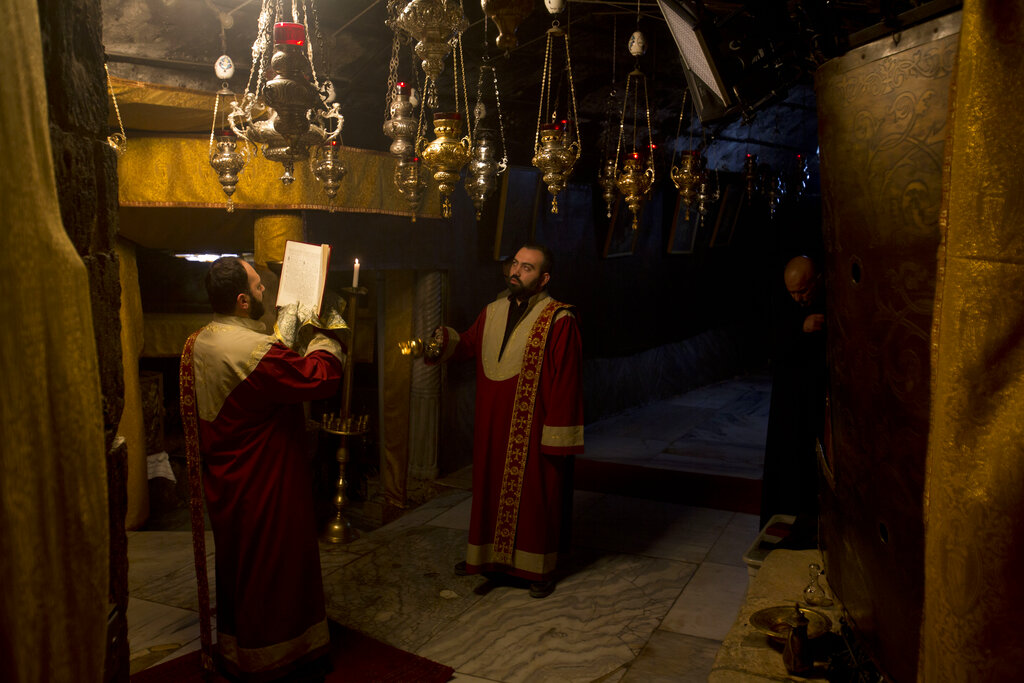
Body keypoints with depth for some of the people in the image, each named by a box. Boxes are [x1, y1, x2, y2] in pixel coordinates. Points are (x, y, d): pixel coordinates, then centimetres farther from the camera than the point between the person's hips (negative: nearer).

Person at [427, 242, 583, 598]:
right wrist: (445, 340, -5)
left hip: (533, 430, -6)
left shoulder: (559, 321, -14)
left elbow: (566, 381, -16)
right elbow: (469, 343, 18)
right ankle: (486, 555, 35)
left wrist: (557, 434, -18)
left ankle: (540, 568, 24)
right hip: (493, 428, 6)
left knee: (536, 497, 7)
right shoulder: (493, 312, 7)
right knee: (490, 490, 17)